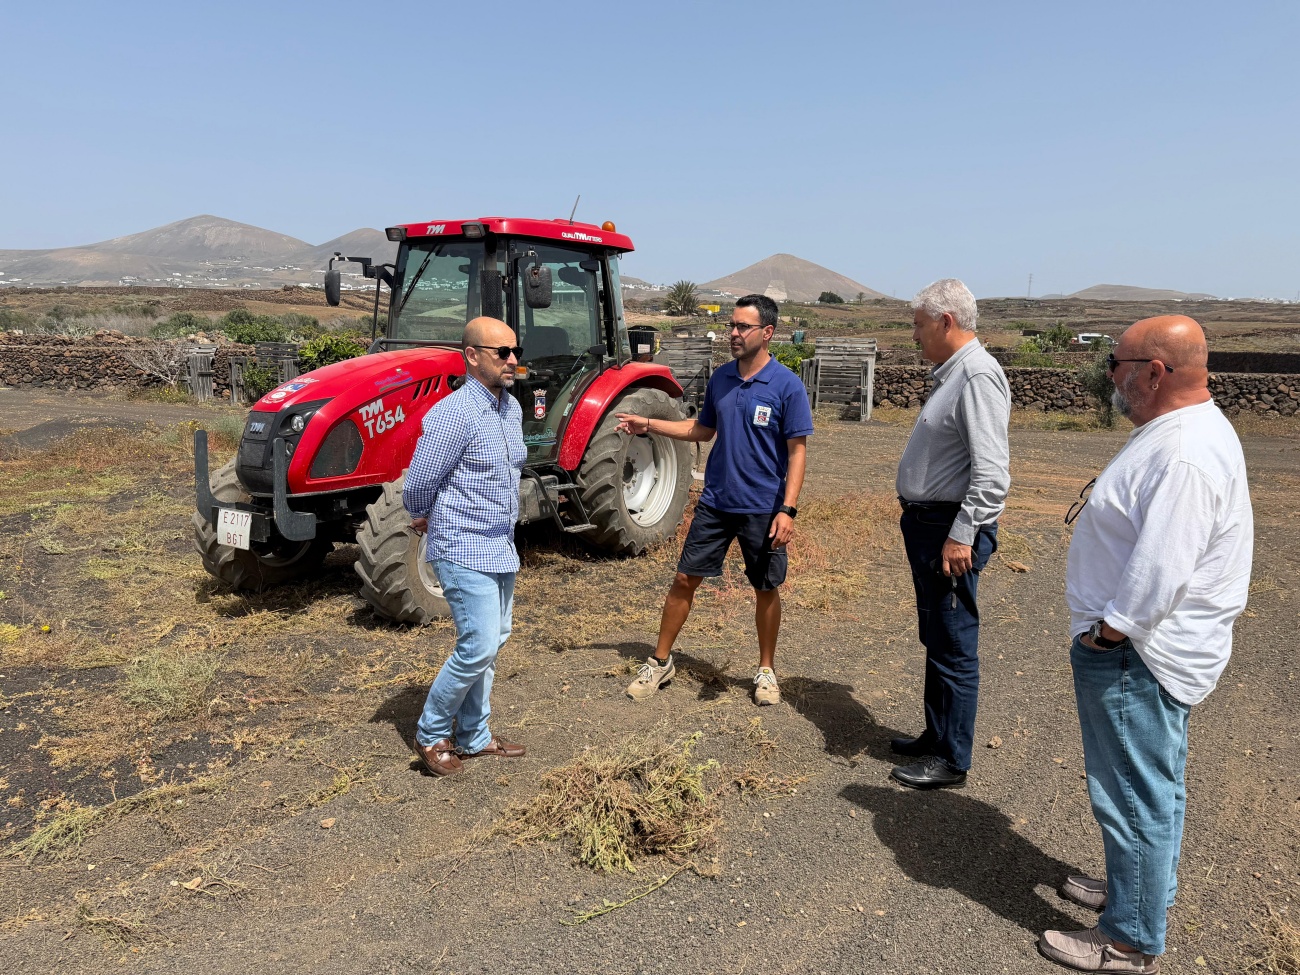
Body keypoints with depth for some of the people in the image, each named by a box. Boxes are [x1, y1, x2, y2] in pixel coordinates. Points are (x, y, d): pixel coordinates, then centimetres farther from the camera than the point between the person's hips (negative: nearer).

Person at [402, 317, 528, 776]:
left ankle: (472, 737, 27)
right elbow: (417, 487, -15)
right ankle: (430, 735, 10)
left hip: (500, 548, 9)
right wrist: (430, 519, 4)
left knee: (491, 643, 14)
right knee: (479, 646, -10)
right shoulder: (453, 414, -19)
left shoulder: (511, 408, 7)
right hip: (464, 550, -8)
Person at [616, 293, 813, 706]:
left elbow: (797, 450, -11)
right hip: (715, 502, 4)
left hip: (763, 509, -4)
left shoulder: (787, 385, -12)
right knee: (685, 579, 7)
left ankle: (766, 670, 30)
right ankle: (661, 661, 22)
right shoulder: (720, 378, 3)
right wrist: (649, 425, 8)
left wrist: (788, 509, -19)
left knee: (766, 590, 10)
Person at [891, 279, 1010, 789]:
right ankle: (937, 736, 33)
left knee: (954, 647, 0)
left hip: (950, 530, -10)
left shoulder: (978, 375, -18)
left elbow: (992, 470, -25)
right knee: (935, 640, 19)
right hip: (926, 523, 10)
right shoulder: (951, 373, 15)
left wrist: (962, 534, -25)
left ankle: (952, 760, 12)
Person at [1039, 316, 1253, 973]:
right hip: (1153, 649, 11)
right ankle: (1141, 890, 43)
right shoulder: (1180, 429, 9)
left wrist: (1105, 635, -20)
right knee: (1152, 787, 24)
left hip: (1136, 655, -11)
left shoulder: (1186, 455, -26)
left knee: (1135, 796, 3)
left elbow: (1160, 572, -29)